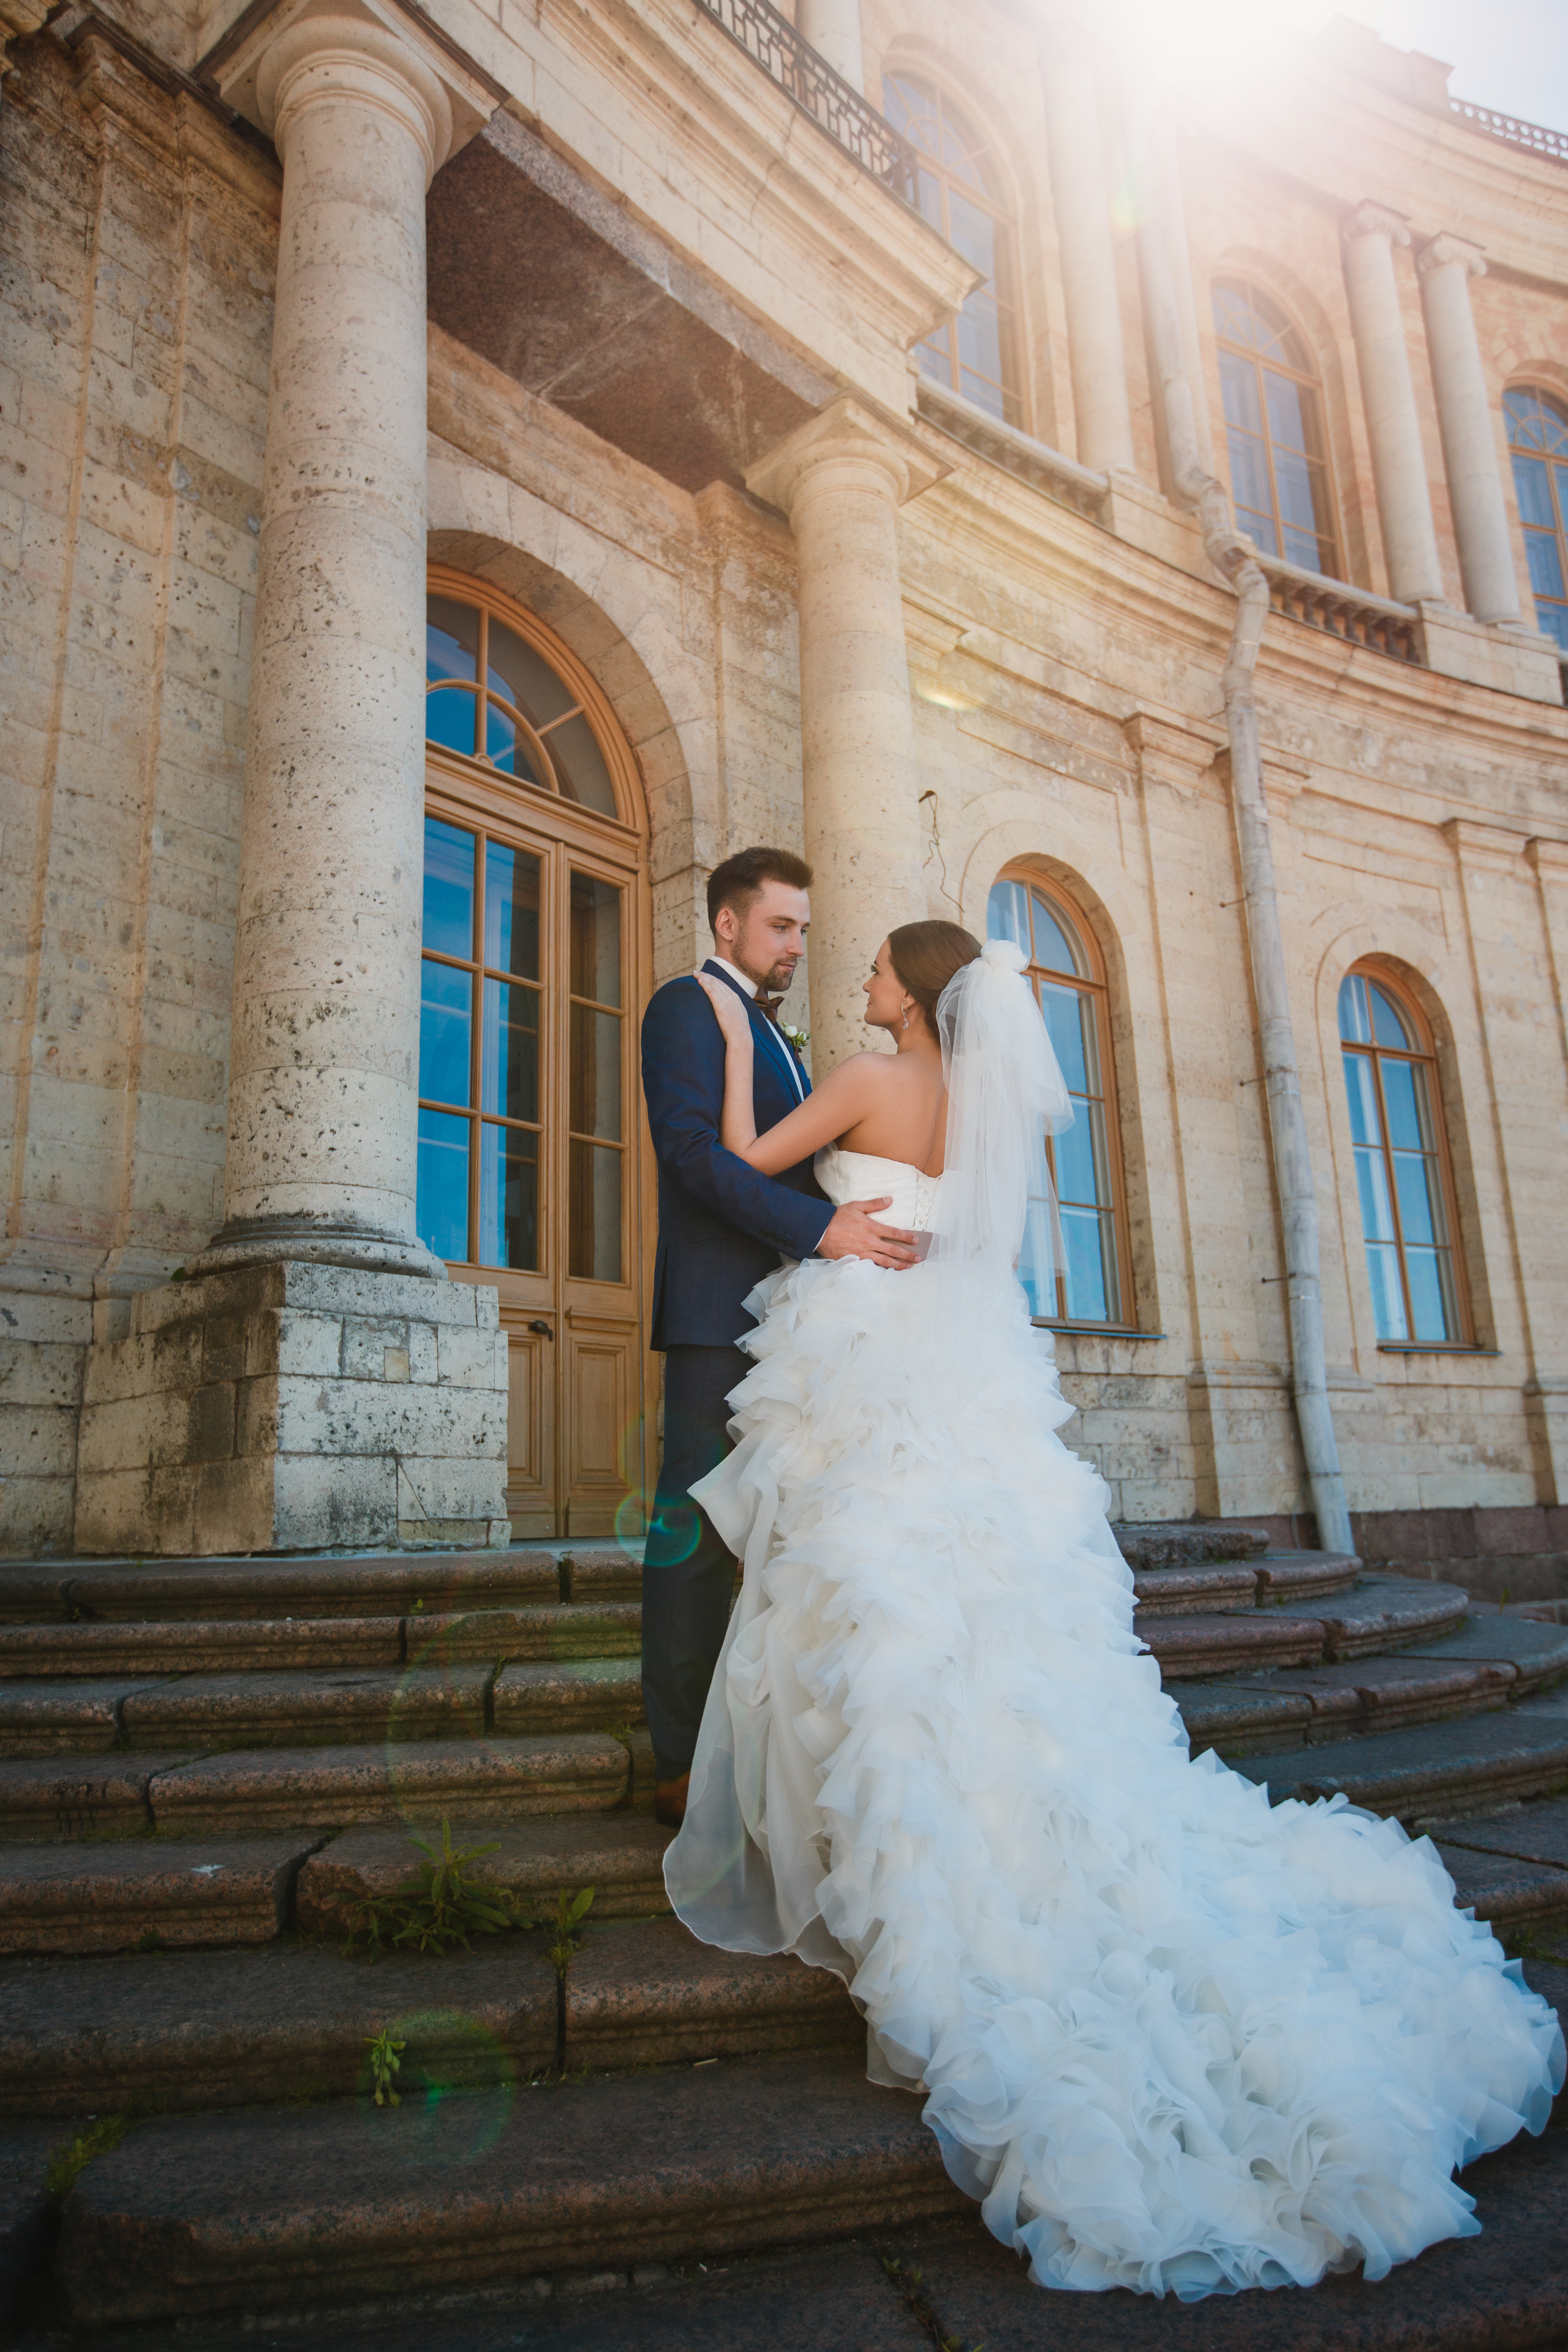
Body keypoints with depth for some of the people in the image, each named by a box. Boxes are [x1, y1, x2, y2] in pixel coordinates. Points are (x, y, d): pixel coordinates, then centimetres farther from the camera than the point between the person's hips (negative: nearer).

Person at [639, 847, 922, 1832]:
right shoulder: (687, 1006, -1)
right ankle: (682, 1767, 1)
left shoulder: (773, 1035, 27)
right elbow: (693, 1150, -16)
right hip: (719, 1313, -9)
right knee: (698, 1531, -6)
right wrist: (821, 1225, -23)